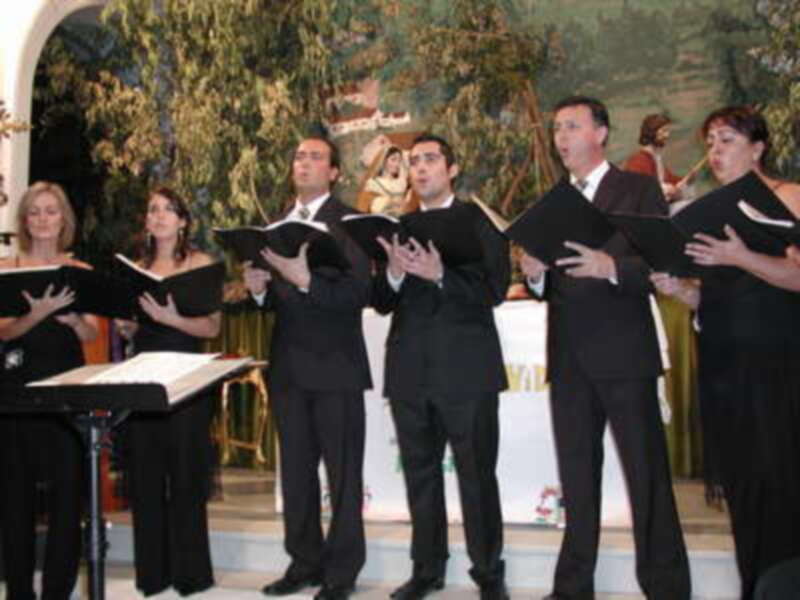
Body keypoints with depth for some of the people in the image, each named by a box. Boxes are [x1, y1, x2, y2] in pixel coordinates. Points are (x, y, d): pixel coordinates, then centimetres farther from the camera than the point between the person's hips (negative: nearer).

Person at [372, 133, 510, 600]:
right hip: (410, 371, 4)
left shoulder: (480, 220, 0)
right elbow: (382, 302, 6)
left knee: (477, 475, 2)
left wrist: (439, 274, -25)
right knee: (420, 474, 12)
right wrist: (394, 273, -15)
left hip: (467, 369, -4)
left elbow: (495, 289, -12)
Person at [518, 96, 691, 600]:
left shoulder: (640, 190, 1)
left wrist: (611, 266, -23)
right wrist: (535, 274, -9)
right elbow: (548, 287, 13)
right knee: (577, 474, 11)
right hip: (568, 356, 5)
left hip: (623, 352, -5)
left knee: (647, 473, -1)